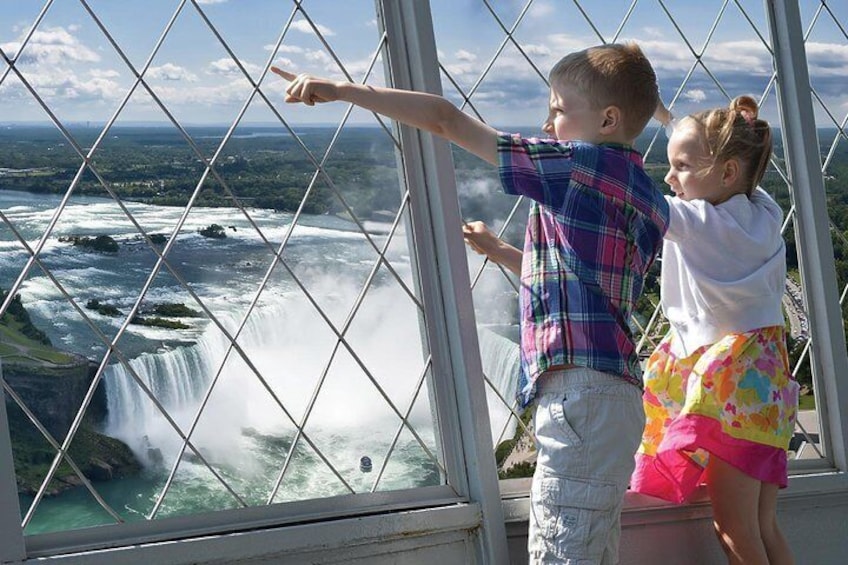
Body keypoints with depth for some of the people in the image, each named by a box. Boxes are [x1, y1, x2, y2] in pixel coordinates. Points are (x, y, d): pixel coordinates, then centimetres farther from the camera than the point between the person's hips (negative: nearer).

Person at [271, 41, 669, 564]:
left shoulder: (582, 164, -8)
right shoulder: (647, 197, 18)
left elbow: (447, 120, -9)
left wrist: (343, 90, -6)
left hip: (580, 393, -10)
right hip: (617, 394, 10)